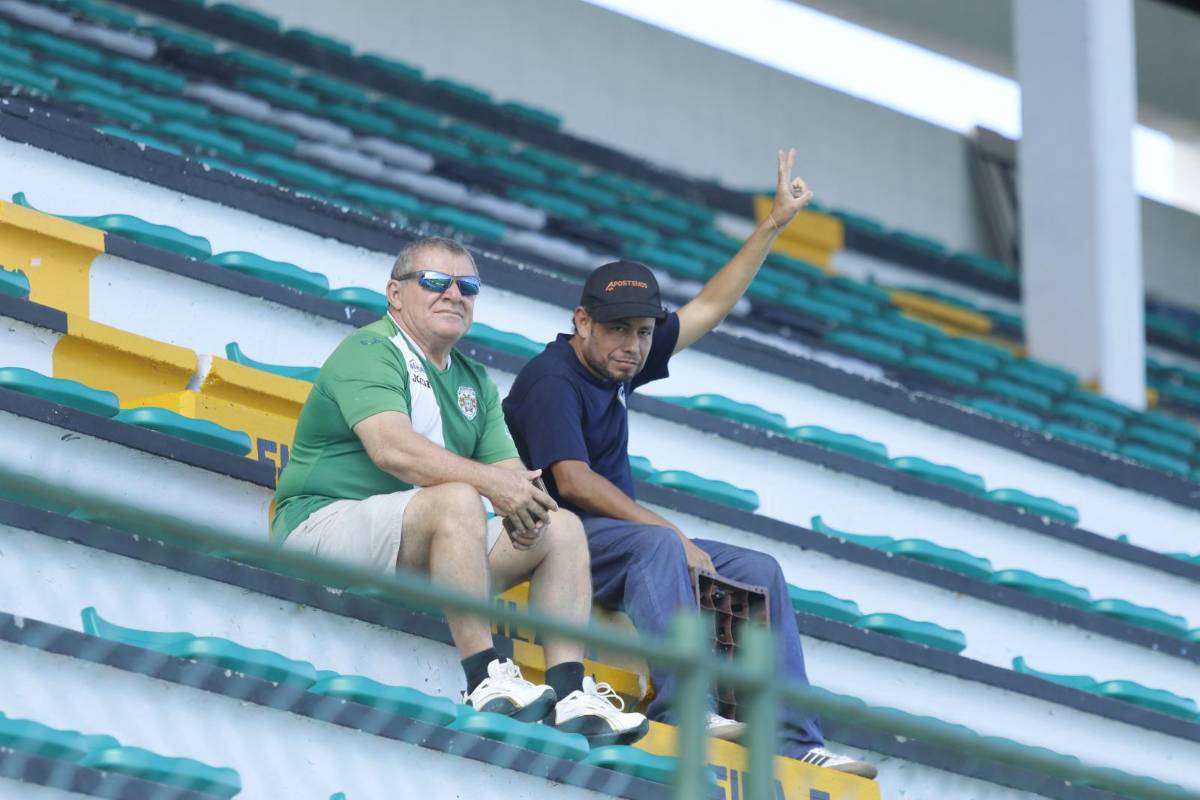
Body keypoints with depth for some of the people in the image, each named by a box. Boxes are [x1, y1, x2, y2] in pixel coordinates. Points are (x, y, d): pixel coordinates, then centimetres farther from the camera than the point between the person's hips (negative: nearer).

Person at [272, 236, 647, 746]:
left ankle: (570, 695, -16)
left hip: (425, 546, 9)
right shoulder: (370, 352, -6)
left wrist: (523, 500, -15)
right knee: (457, 500, -34)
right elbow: (391, 447, -24)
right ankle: (484, 680, -39)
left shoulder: (474, 382, 21)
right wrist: (489, 482, -31)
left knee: (563, 528, 0)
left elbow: (509, 468, 10)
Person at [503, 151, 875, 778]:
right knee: (656, 545, -37)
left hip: (618, 533, 9)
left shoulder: (619, 362, 11)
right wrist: (673, 535, -26)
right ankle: (683, 708, -47)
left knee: (758, 570, -2)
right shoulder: (552, 380, -14)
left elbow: (710, 307, 19)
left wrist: (773, 225, 17)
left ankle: (793, 738, -13)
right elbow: (574, 482, -25)